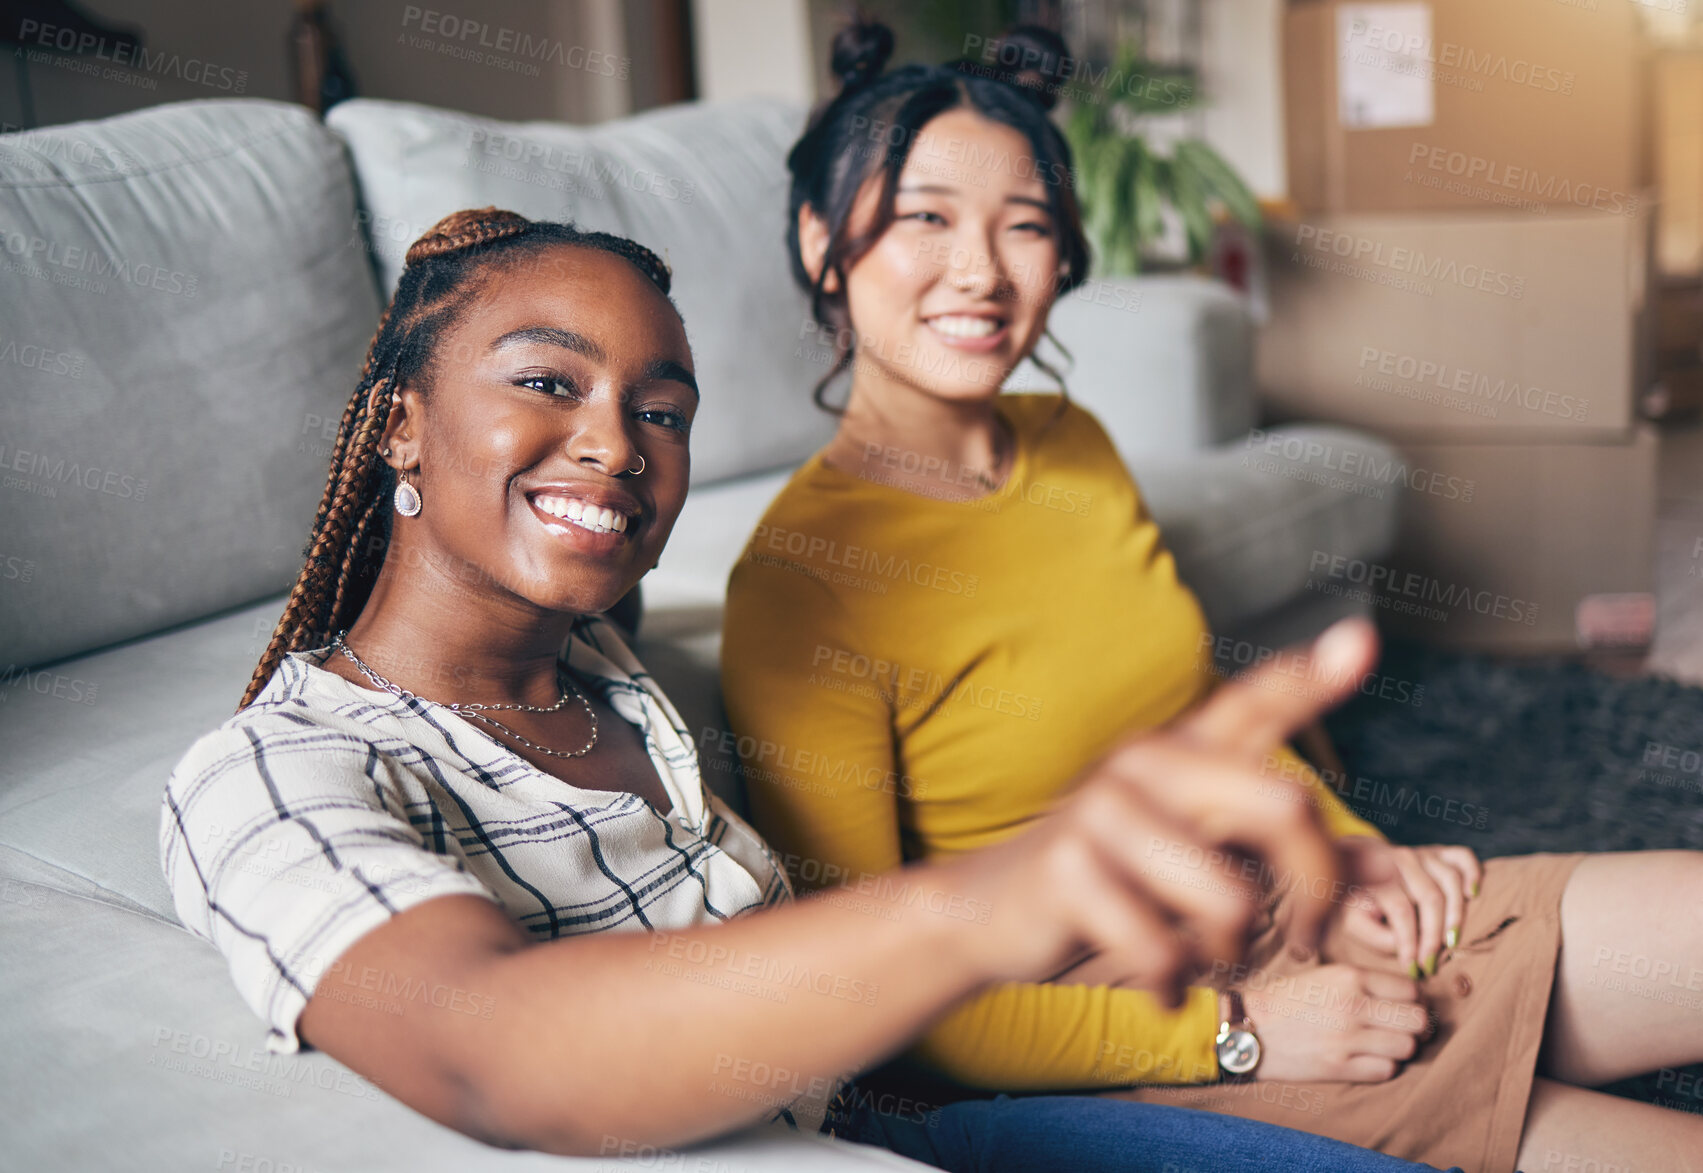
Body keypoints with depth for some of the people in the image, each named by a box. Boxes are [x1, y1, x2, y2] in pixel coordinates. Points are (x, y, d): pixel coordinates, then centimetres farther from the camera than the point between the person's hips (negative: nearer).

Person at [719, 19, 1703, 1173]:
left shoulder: (1073, 443, 5)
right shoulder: (797, 576, -17)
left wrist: (1346, 848, 1)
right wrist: (1233, 1038, -17)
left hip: (1299, 920, 7)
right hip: (1135, 1047, -7)